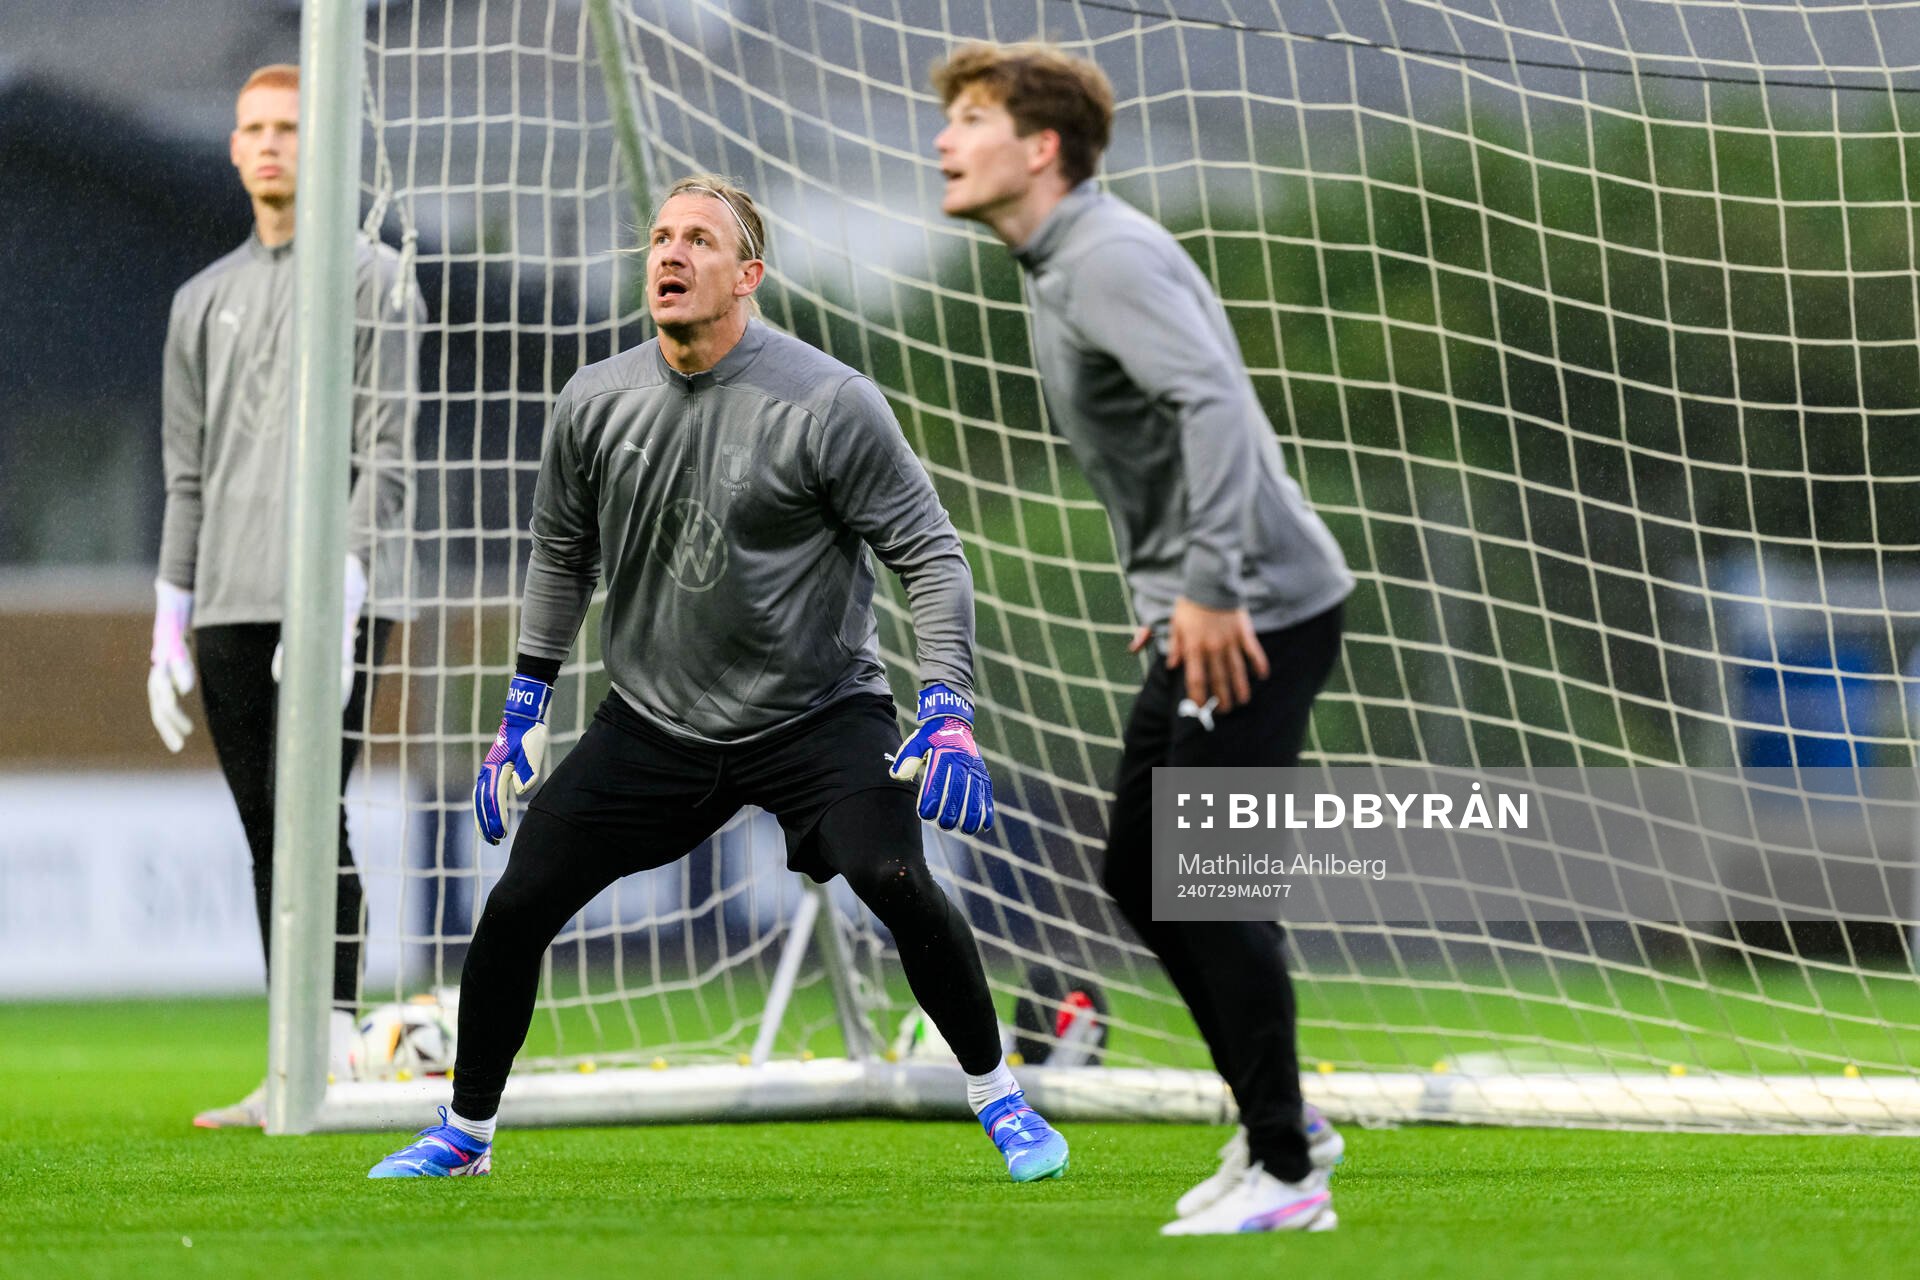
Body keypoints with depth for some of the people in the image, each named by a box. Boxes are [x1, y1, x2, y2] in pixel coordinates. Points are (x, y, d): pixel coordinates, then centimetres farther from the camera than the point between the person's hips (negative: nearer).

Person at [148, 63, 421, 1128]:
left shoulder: (374, 280, 2)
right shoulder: (205, 300, 20)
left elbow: (386, 457, -5)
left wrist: (336, 600, -15)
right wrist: (169, 628, 14)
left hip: (336, 601, -6)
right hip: (229, 605, 6)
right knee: (268, 837, 4)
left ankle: (334, 1050, -15)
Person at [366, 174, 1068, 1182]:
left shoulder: (827, 403, -15)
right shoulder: (595, 403, -2)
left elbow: (929, 552, -10)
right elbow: (560, 555, 15)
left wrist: (947, 710, -20)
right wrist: (524, 709, 14)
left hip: (817, 711, -4)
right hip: (654, 718, 4)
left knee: (894, 883, -26)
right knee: (515, 908, -2)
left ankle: (997, 1098, -5)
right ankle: (465, 1132, 19)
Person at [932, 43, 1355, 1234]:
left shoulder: (1109, 258, -17)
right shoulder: (1061, 266, 15)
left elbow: (1213, 403, -30)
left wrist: (1210, 587, -34)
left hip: (1259, 616, -10)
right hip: (1204, 613, 10)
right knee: (1140, 869, 14)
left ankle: (1285, 1173, 1)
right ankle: (1277, 1121, 23)